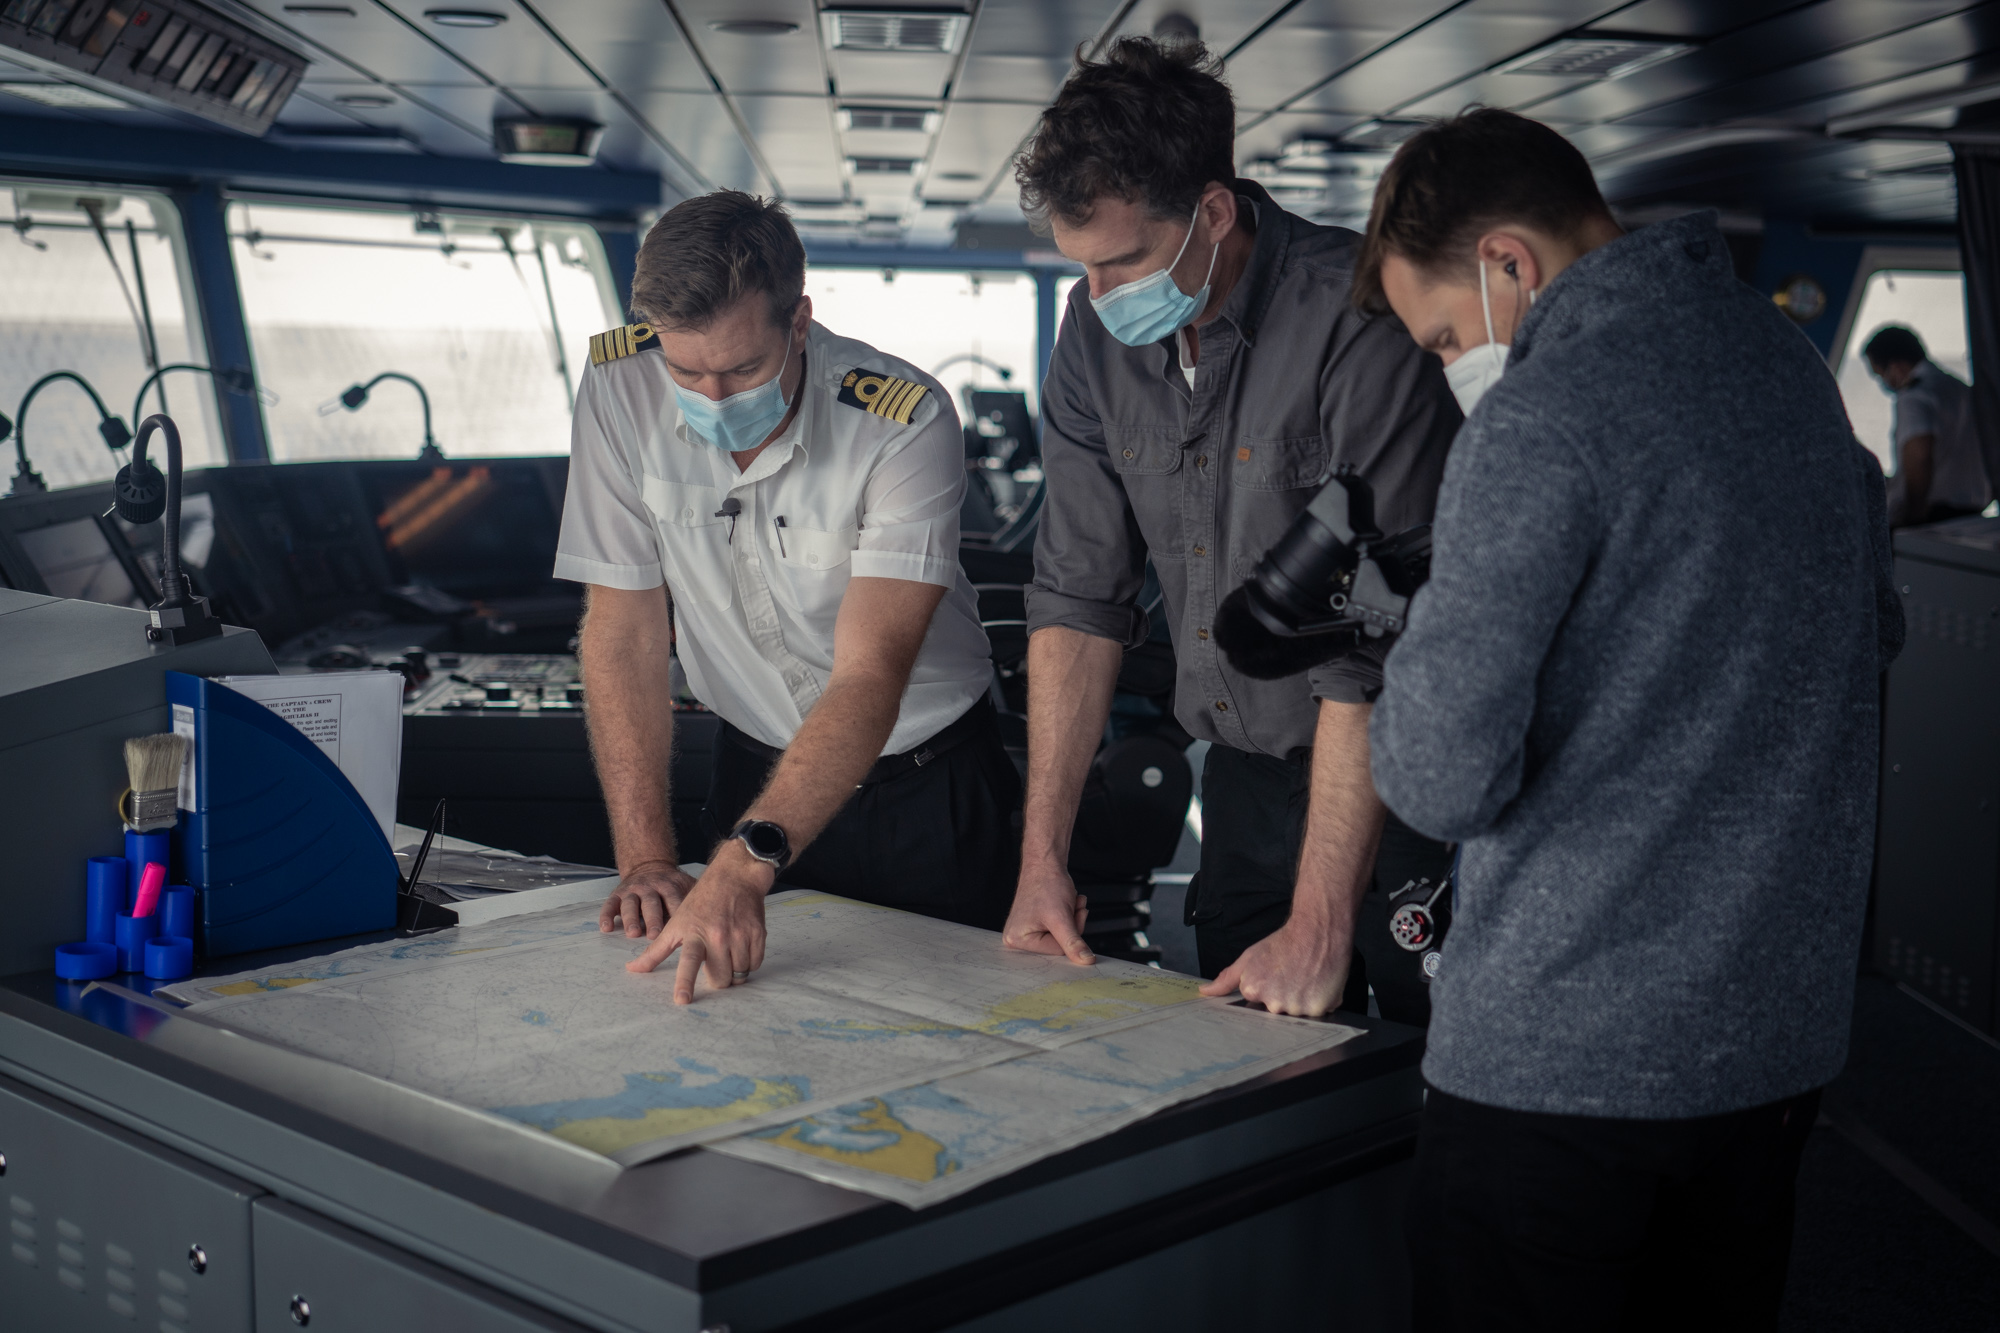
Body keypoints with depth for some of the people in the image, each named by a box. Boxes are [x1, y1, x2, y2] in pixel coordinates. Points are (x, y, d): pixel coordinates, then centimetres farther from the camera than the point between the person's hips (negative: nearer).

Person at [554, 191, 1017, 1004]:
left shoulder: (904, 421, -26)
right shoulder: (619, 388, -16)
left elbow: (870, 677, -33)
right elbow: (626, 629, -10)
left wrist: (746, 863, -47)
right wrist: (646, 858, -18)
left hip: (924, 788, -2)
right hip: (759, 769, 2)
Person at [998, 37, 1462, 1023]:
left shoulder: (1355, 320, -23)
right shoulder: (1098, 332, -1)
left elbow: (1375, 644, -25)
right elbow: (1079, 595, 4)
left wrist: (1319, 924, -23)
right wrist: (1043, 852, -1)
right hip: (1245, 781, 6)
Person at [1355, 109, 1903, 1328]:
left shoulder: (1546, 414, -17)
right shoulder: (1791, 359, 8)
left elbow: (1443, 778, -22)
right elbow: (1873, 630, 24)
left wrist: (1405, 657, -1)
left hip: (1565, 1055, -8)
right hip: (1786, 1025, 8)